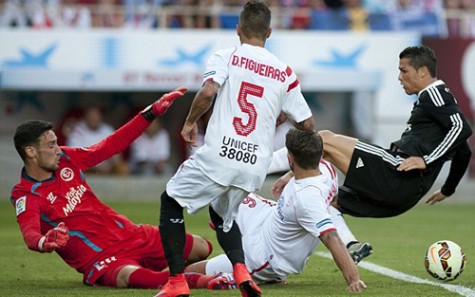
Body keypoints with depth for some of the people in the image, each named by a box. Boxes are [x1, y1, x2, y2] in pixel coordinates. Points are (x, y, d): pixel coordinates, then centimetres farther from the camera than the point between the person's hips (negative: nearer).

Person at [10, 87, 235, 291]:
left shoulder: (65, 159, 5)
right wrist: (45, 243, -57)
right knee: (130, 276, -42)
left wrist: (153, 112, 10)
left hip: (131, 235, 8)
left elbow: (111, 146, 13)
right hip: (100, 261, -8)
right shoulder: (25, 195, -14)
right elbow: (30, 234, -32)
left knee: (201, 248, 6)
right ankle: (198, 281, -44)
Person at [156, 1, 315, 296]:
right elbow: (307, 123, 13)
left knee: (171, 202, 17)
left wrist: (190, 122, 1)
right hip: (256, 166, 4)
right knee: (223, 214, 30)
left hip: (219, 154, -4)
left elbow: (208, 92, -16)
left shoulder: (226, 57, 2)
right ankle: (241, 271, 3)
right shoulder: (285, 73, 12)